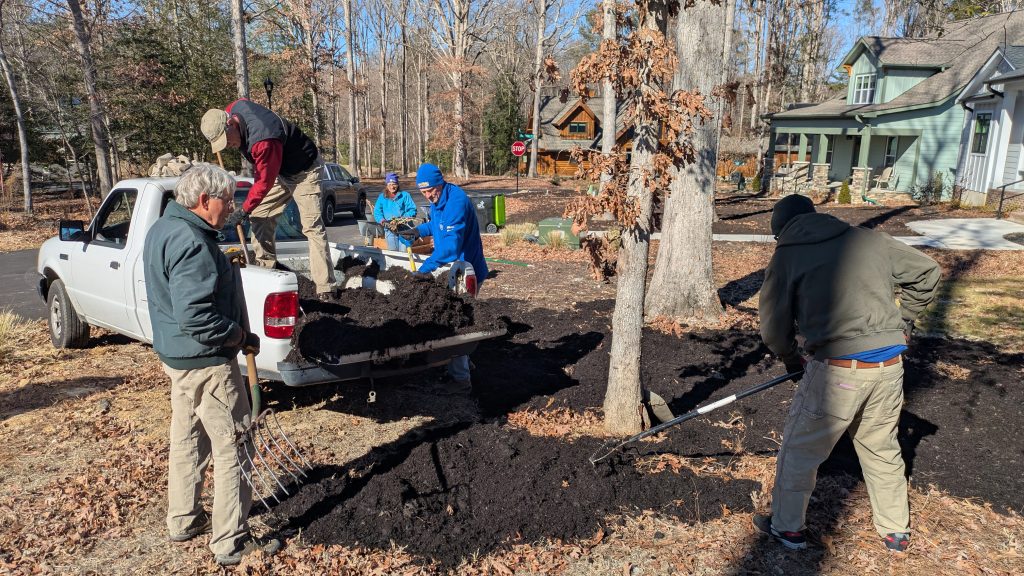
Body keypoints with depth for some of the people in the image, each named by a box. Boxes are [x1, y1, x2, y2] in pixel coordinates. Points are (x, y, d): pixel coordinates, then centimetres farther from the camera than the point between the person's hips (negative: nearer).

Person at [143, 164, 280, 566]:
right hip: (205, 363, -10)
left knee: (187, 441, 22)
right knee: (232, 450, 1)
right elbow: (196, 318, -30)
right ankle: (230, 543, 11)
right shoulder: (190, 243, -24)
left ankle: (183, 521, 38)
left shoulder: (163, 230, 9)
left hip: (177, 355, 11)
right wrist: (242, 338, -16)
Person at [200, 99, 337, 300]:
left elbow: (265, 182, -27)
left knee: (312, 227, -16)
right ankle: (265, 267, 16)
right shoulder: (235, 108, -12)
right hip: (278, 169, 10)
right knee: (259, 216, 7)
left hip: (303, 171, -10)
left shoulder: (263, 141, -37)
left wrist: (243, 211, -18)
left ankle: (325, 290, -19)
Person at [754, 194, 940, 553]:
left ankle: (788, 528, 27)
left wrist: (792, 360, 20)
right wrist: (904, 322, 27)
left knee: (800, 450, 13)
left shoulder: (786, 257, -1)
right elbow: (927, 271, 18)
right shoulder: (869, 240, 9)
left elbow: (774, 330, 1)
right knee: (882, 449, 24)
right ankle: (896, 532, 39)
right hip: (889, 366, 5)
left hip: (837, 371, -5)